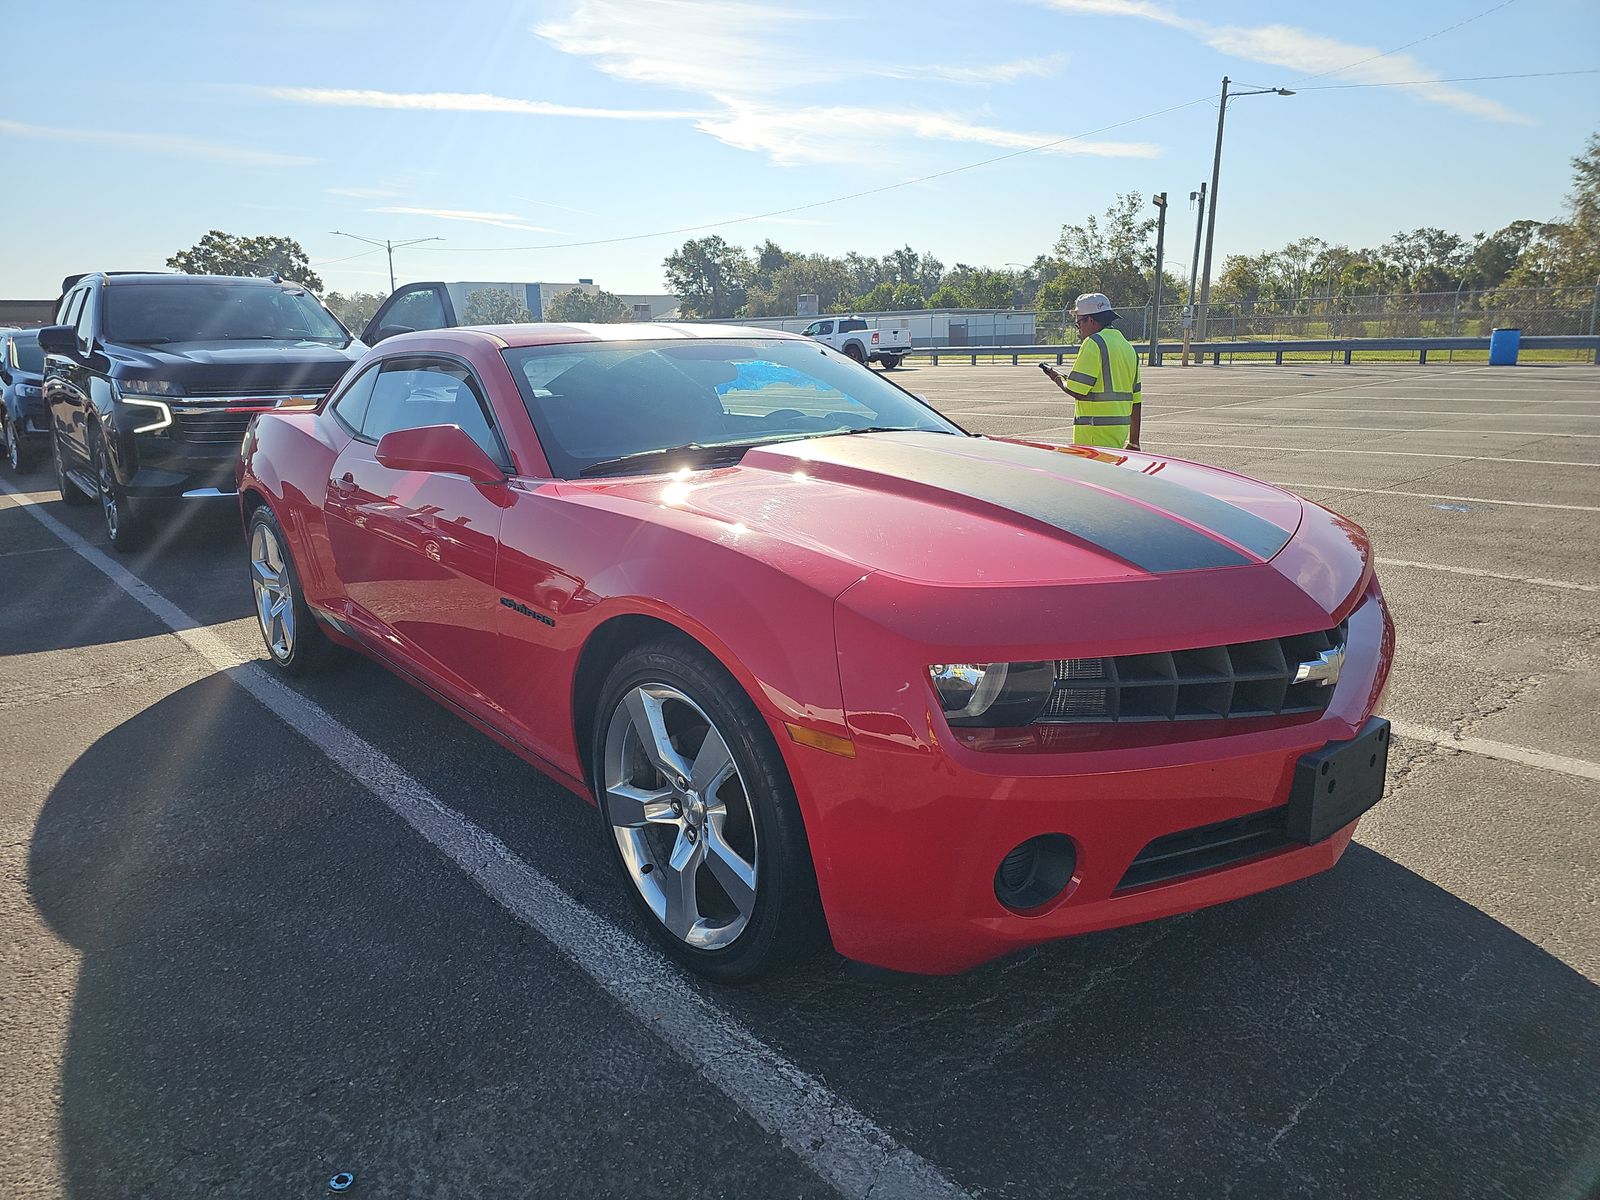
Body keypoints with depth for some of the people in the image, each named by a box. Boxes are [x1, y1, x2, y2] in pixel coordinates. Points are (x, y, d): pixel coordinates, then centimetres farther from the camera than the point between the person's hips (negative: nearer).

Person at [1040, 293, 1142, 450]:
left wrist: (1057, 378, 6)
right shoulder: (1128, 347, 17)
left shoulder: (1094, 343, -10)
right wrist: (1134, 441, 22)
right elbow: (1136, 400, 18)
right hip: (1121, 429, 9)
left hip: (1096, 430, -9)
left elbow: (1076, 391, -16)